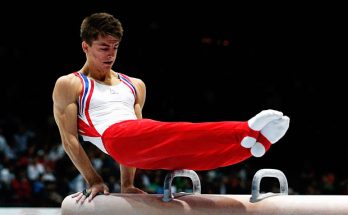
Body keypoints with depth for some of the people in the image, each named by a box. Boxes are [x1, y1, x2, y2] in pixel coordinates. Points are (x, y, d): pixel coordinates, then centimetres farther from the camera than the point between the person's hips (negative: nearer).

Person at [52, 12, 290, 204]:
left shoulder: (134, 85, 29)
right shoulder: (68, 85, 14)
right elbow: (69, 139, 7)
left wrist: (127, 185, 18)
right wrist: (94, 181, 1)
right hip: (114, 138, -6)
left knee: (197, 149, -24)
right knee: (178, 135, -32)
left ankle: (255, 141, -48)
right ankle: (247, 132, -50)